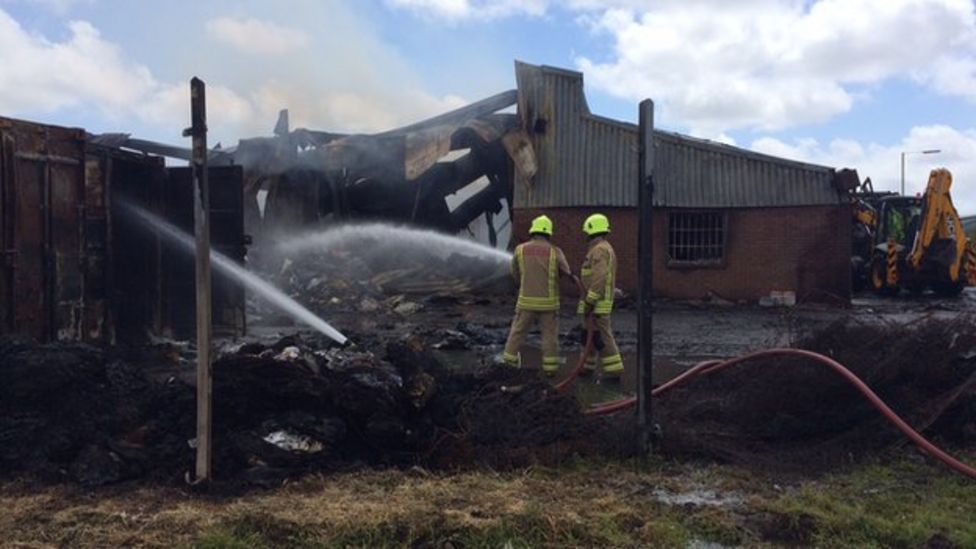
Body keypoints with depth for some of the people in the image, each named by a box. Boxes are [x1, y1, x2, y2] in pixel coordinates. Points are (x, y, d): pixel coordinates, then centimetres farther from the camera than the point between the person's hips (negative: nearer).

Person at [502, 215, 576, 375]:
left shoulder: (520, 249, -4)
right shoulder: (555, 252, -9)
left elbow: (516, 273, 9)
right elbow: (567, 272, 4)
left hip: (527, 300, 1)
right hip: (548, 301, -1)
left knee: (518, 332, 12)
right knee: (550, 335, 11)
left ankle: (509, 361, 17)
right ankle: (550, 367, 13)